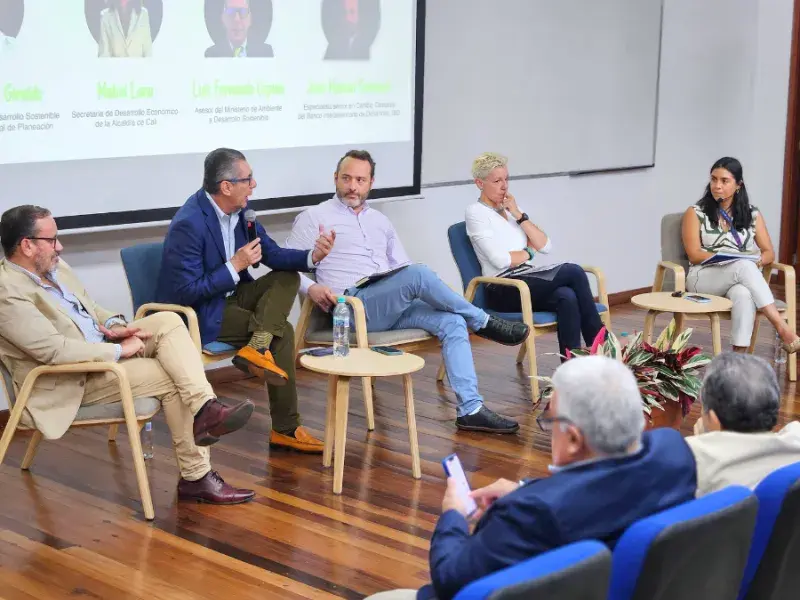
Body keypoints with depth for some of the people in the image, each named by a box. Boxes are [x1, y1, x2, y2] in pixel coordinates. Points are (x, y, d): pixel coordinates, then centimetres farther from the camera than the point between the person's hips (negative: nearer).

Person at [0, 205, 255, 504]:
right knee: (171, 378, -18)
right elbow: (55, 350, -29)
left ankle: (206, 409, -27)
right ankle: (196, 477, -12)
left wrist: (114, 326, -3)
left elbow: (90, 308, 20)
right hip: (71, 381, -9)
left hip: (102, 349, 9)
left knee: (168, 320, -13)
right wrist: (119, 350, -22)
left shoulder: (54, 267, 8)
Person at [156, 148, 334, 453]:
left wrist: (312, 255, -16)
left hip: (229, 296, 9)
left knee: (288, 277, -7)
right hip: (198, 313, -8)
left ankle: (257, 346, -22)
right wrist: (235, 266, -24)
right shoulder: (188, 225, -26)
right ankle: (286, 428, -6)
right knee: (282, 332, -15)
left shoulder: (240, 210, -2)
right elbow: (186, 293, -25)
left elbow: (273, 254, 3)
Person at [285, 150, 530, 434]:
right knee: (418, 274, -30)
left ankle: (470, 409, -23)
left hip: (392, 307, 6)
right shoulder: (315, 217, 7)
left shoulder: (380, 221, 25)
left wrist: (414, 290, 3)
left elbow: (402, 267, 26)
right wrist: (311, 288, -19)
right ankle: (483, 322, -12)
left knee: (452, 322, -19)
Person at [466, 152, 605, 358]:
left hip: (527, 282, 7)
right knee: (573, 272, -25)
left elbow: (545, 246, 7)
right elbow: (500, 260, -16)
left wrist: (519, 215, -1)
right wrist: (528, 253, 2)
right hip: (503, 291, -6)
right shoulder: (476, 212, -4)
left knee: (567, 296, -30)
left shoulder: (511, 208, 18)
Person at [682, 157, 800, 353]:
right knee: (743, 266, -36)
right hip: (703, 279, -2)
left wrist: (757, 261, -14)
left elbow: (769, 253, 12)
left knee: (744, 294, -39)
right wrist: (738, 259, -17)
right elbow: (694, 255, -4)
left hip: (741, 280, 2)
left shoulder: (752, 215, 14)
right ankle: (783, 330, -43)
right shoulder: (695, 213, 5)